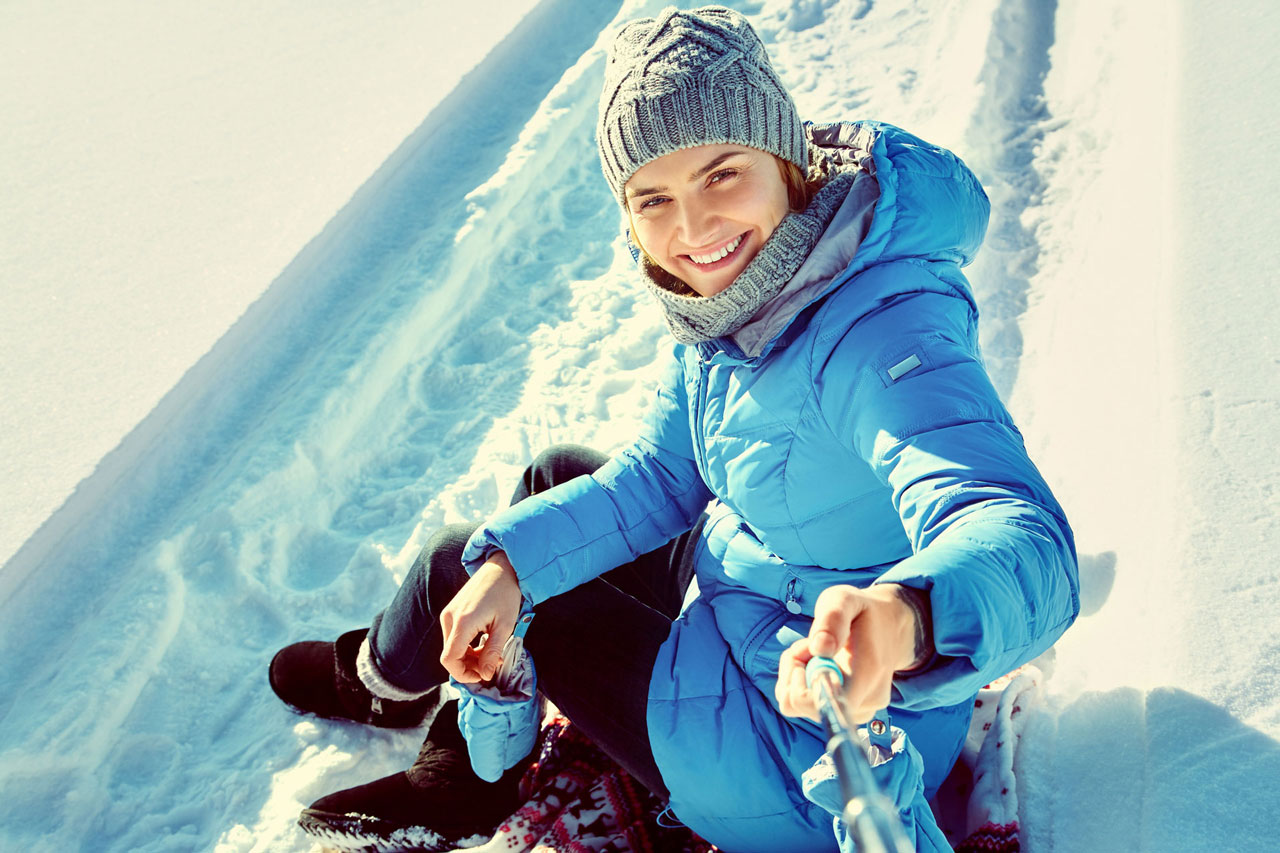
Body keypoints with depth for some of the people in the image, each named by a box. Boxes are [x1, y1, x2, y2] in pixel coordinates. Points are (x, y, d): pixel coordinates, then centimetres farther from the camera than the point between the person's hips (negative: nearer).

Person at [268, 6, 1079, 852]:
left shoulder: (883, 335, -33)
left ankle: (385, 680, 41)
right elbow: (661, 478, 1)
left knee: (451, 559, 3)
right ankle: (464, 774, 29)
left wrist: (905, 618, -67)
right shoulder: (736, 285, -7)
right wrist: (510, 561, -12)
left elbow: (1029, 550, -45)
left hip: (809, 755, -8)